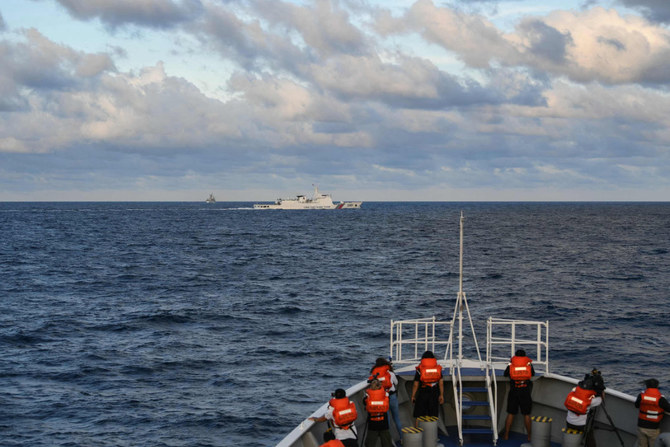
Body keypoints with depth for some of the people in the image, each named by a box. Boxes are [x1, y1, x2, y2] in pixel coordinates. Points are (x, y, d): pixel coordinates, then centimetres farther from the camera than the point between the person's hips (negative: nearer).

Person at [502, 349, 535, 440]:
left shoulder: (510, 366, -1)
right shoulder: (529, 365, 0)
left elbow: (505, 374, 14)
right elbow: (533, 374, 15)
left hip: (513, 392, 0)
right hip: (525, 392, 0)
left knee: (510, 414, 8)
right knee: (526, 415, 7)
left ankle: (506, 435, 13)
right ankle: (529, 436, 12)